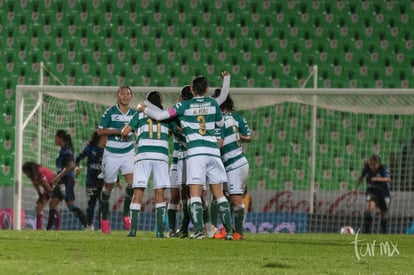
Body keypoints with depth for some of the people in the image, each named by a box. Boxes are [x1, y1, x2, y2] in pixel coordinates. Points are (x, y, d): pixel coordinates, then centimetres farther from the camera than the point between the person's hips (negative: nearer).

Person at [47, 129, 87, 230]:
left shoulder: (66, 150, -12)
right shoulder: (63, 150, 16)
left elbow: (71, 166, -23)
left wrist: (58, 177, -24)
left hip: (67, 181, -10)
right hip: (61, 182, 10)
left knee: (71, 205, -10)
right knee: (52, 204, 5)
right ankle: (48, 229, 3)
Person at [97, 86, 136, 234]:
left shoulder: (134, 114, 4)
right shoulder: (111, 112, -7)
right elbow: (100, 131, -9)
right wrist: (118, 130, -19)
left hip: (128, 153, 2)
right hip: (111, 153, -2)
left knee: (131, 182, -16)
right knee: (108, 186, 8)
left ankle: (126, 214, 1)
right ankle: (104, 217, 25)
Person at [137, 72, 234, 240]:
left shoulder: (185, 106, 2)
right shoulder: (212, 103, 9)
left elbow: (159, 116, 1)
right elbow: (220, 123, 23)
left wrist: (143, 108, 19)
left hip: (195, 152, -3)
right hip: (213, 150, 3)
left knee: (195, 193, -4)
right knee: (218, 193, 7)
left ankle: (199, 230, -15)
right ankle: (229, 230, 2)